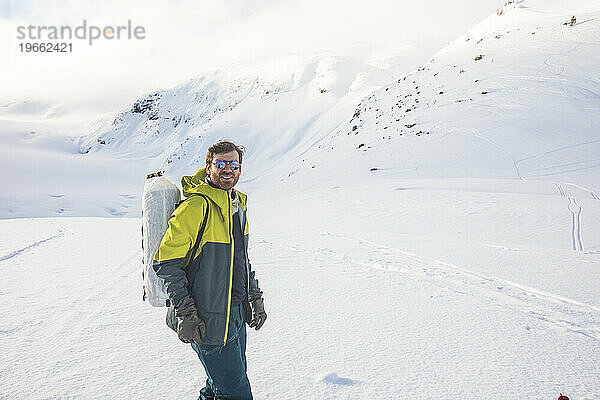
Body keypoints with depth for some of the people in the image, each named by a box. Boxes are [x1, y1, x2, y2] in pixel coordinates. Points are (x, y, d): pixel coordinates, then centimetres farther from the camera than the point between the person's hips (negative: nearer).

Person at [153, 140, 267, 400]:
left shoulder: (238, 205, 9)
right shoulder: (196, 206, -18)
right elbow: (165, 262, -18)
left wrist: (255, 297, 15)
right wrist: (185, 314, -20)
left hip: (236, 312, 8)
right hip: (208, 320, -8)